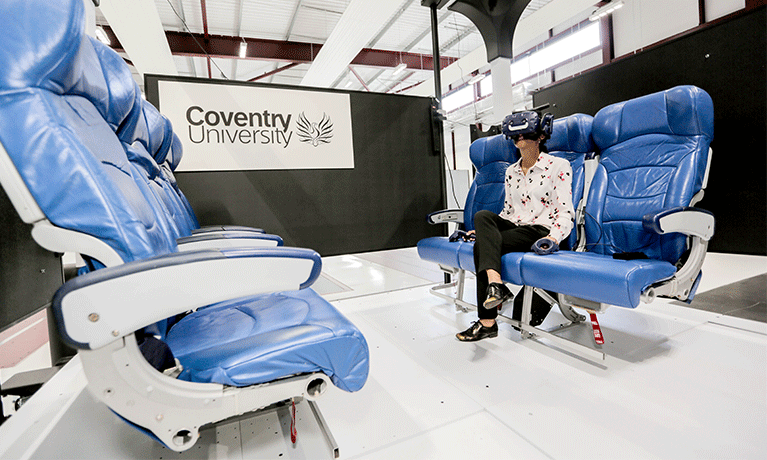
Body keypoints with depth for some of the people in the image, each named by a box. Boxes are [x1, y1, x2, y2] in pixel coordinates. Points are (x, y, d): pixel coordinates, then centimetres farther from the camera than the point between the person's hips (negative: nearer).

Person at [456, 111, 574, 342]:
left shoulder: (558, 166, 0)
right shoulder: (511, 172, 17)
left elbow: (565, 211, -7)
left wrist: (554, 236, -25)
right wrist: (485, 230, 11)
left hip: (540, 231, -6)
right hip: (514, 228, 6)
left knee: (481, 245, -27)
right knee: (482, 215, -27)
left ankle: (487, 322, -27)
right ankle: (495, 282, -40)